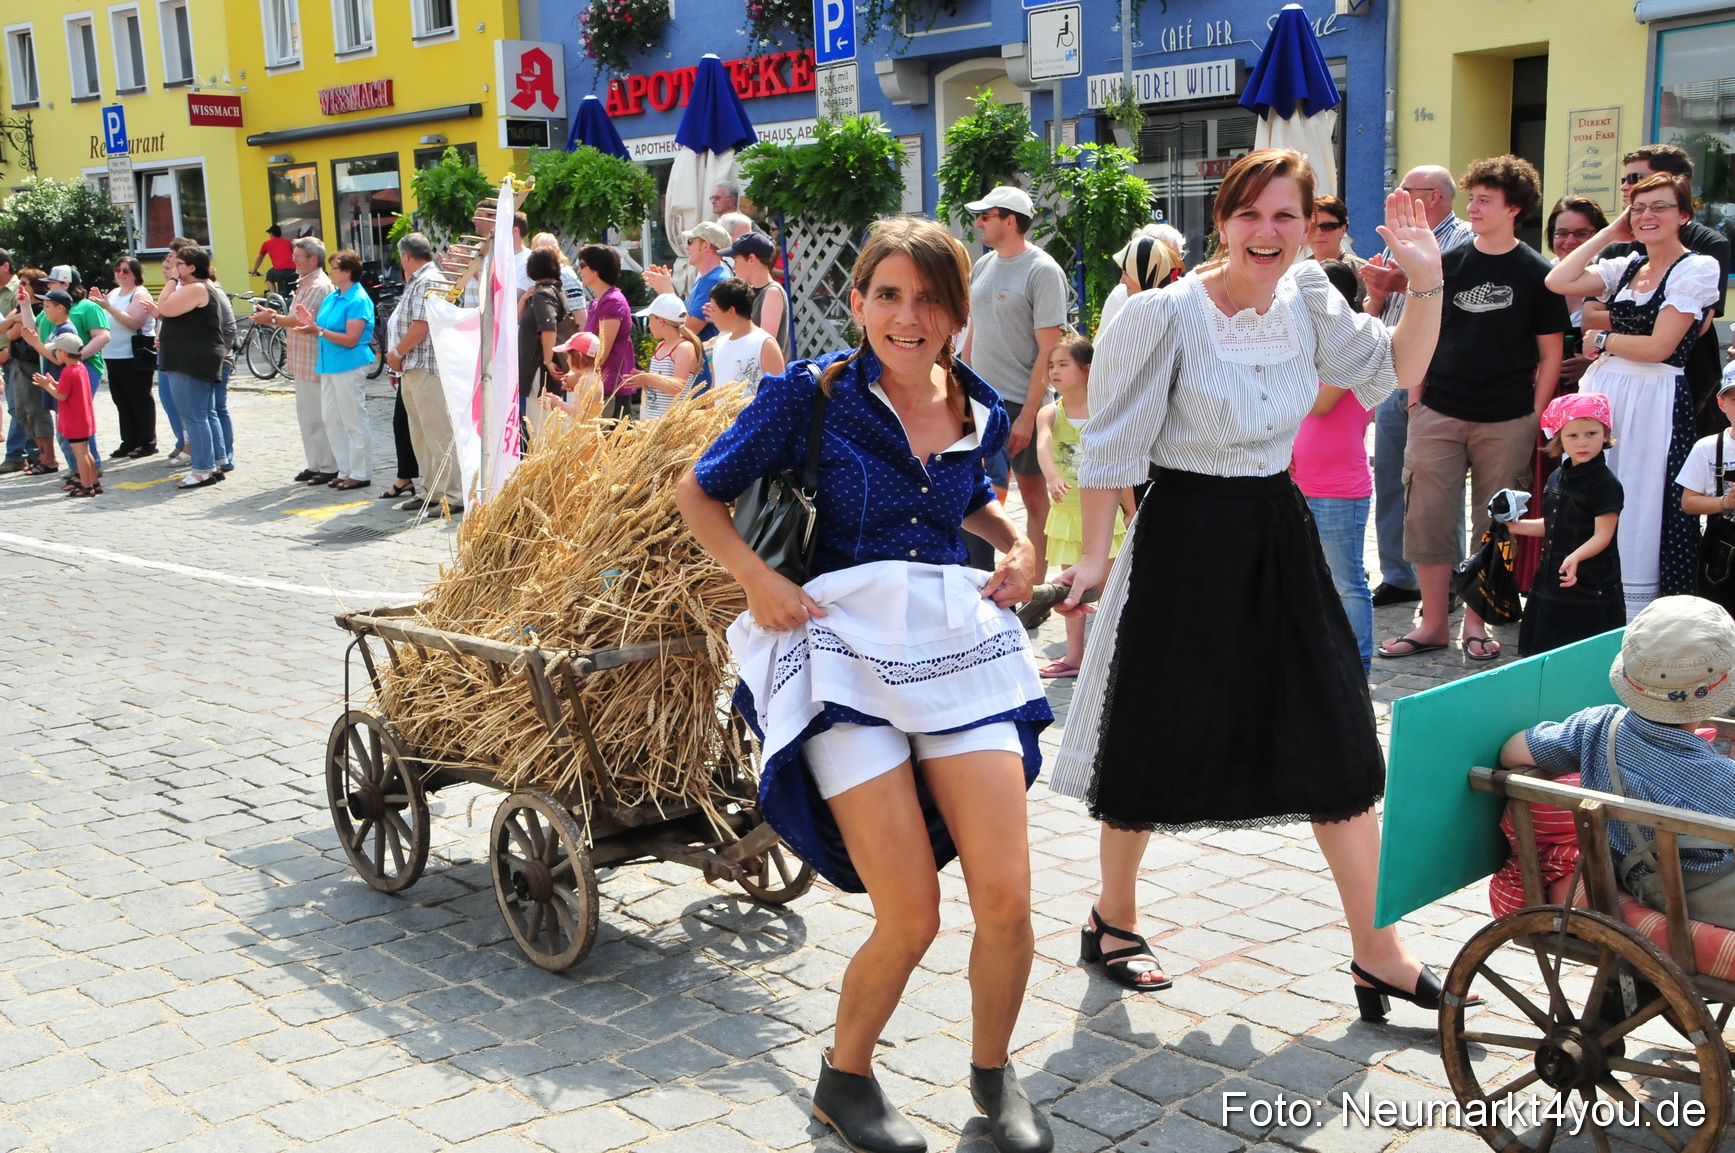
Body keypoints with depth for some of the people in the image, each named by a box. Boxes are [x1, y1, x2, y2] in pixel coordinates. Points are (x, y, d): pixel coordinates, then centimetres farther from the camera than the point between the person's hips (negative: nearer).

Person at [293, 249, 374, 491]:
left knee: (354, 421, -2)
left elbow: (351, 339, -18)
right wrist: (311, 322, 4)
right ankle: (345, 470, 20)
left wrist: (319, 330, -24)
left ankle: (360, 474, 6)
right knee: (331, 419, 11)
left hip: (349, 365, -9)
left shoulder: (358, 300, -13)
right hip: (328, 364, 9)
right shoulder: (331, 297, 14)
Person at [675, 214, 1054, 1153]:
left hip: (961, 643, 4)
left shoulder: (980, 411, 10)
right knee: (910, 917, -7)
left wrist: (1019, 542, 11)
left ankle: (993, 1074, 25)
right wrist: (758, 580, -10)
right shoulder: (810, 395, -3)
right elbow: (699, 494, 4)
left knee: (1007, 899, -4)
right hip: (847, 647, -4)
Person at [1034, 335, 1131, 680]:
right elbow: (1043, 446, -24)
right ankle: (1074, 656, 23)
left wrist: (1130, 511, 3)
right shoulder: (1049, 413, -3)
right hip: (1067, 510, 3)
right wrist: (1052, 478, -44)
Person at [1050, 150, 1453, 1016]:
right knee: (1153, 744, 8)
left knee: (1340, 742, 4)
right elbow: (1113, 442, -10)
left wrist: (1427, 280, -3)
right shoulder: (1166, 314, -14)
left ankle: (1376, 952, 14)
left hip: (1281, 534, 6)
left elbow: (1396, 373, 10)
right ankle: (1111, 919, 31)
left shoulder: (1307, 298, 3)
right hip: (1186, 535, -5)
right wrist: (1094, 553, -9)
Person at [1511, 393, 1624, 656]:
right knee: (1543, 652, 11)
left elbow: (1602, 536, -18)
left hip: (1590, 586, -8)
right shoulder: (1557, 478, 10)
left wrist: (1576, 557, -34)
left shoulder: (1605, 484, -13)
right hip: (1551, 581, 8)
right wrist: (1516, 526, 11)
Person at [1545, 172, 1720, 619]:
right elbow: (1558, 282, 1)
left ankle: (1633, 627, 7)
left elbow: (1657, 347, -12)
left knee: (1638, 517, -1)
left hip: (1653, 402, -6)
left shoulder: (1698, 268, -4)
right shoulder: (1626, 266, 14)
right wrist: (1610, 233, 7)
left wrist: (1601, 340, 2)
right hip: (1602, 393, 6)